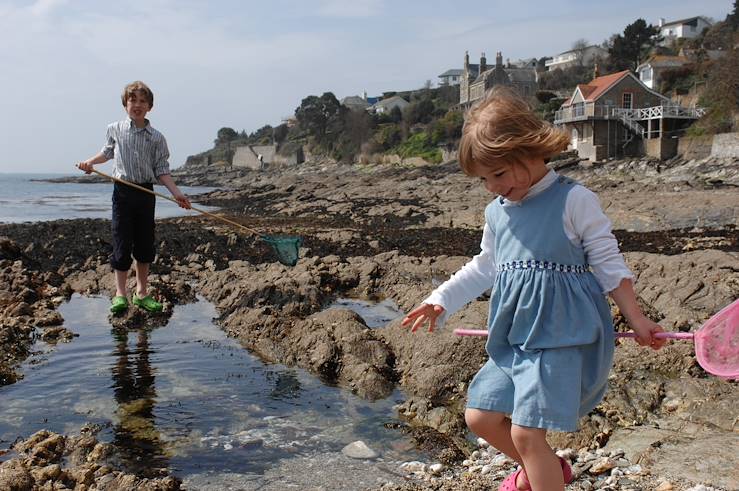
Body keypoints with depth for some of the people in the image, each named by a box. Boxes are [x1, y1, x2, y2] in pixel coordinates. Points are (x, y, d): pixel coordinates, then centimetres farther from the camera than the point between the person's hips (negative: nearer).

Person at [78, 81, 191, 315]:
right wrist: (90, 162, 7)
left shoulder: (156, 138, 1)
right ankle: (120, 294, 7)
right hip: (123, 191, -1)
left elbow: (161, 170, 1)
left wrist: (176, 192, -9)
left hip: (146, 192, 1)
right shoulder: (114, 129, 3)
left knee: (145, 245, 7)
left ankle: (142, 293, 18)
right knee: (122, 243, -2)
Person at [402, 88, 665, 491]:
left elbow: (608, 263, -4)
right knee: (480, 416, 9)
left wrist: (636, 320, -2)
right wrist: (441, 300, 16)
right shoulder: (496, 212, 10)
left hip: (562, 336, -7)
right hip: (514, 339, 8)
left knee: (526, 431, -12)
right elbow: (485, 268, 22)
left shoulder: (574, 200, -9)